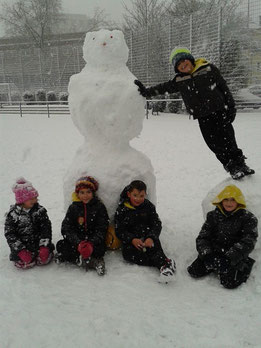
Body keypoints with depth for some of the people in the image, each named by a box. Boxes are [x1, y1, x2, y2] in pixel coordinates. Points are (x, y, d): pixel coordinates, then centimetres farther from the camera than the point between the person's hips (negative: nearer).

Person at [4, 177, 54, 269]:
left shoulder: (40, 210, -2)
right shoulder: (13, 214, -8)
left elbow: (46, 228, -4)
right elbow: (9, 234, -9)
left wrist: (44, 246, -17)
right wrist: (21, 250, -18)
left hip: (38, 242, 1)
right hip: (22, 245, -1)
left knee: (44, 259, -17)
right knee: (24, 263, -18)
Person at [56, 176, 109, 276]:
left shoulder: (100, 207, -1)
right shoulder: (73, 208, 3)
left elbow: (101, 230, -7)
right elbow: (66, 229, -6)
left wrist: (91, 244, -26)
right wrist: (78, 243, -23)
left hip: (94, 241, -3)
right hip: (76, 240, 3)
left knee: (100, 249, -33)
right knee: (60, 245, -24)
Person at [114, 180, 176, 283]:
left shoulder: (148, 206, 5)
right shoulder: (121, 209, 1)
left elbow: (157, 224, 0)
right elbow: (119, 231, -3)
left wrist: (151, 238, -21)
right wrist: (132, 240, -21)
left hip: (148, 237, 1)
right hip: (130, 240, -1)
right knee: (127, 253, -30)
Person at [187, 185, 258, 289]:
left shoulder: (248, 218, -2)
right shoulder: (213, 216, 7)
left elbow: (248, 242, -11)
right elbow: (202, 237, 5)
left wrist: (231, 256, -23)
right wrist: (206, 253, -14)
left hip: (235, 257, -3)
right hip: (213, 253, 3)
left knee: (230, 283, -23)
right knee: (194, 272, -12)